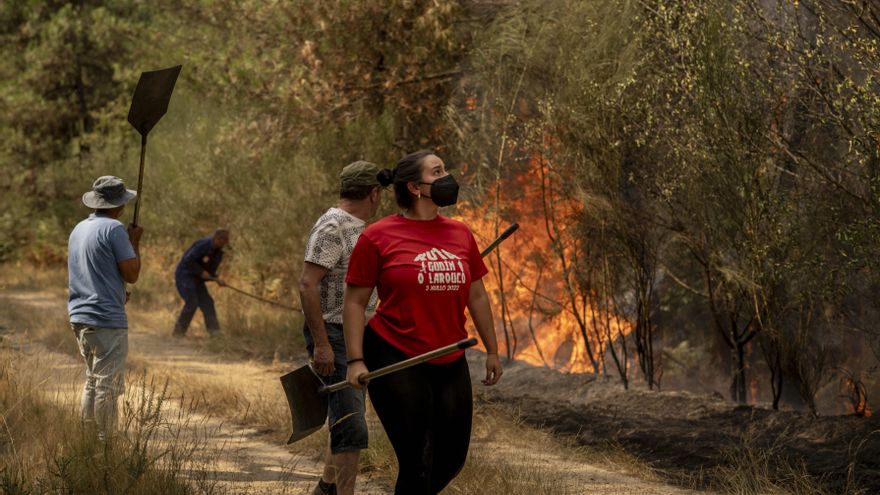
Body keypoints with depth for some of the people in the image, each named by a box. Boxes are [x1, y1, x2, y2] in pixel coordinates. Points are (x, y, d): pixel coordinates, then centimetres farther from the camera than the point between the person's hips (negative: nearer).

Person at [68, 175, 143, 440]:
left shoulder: (79, 229, 14)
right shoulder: (114, 229, -12)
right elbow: (132, 274, -11)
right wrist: (135, 243, 2)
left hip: (79, 318, 9)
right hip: (107, 319, -8)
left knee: (93, 380, 17)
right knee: (107, 385, -5)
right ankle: (104, 441, -5)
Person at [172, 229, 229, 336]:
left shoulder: (218, 253, 6)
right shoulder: (203, 245, -21)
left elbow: (210, 272, 11)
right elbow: (188, 260, -25)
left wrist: (218, 280, -9)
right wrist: (201, 272, -22)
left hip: (196, 278, 9)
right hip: (184, 274, -9)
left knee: (207, 302, -2)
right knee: (192, 302, -17)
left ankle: (214, 331, -5)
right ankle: (179, 331, -7)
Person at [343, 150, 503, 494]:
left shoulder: (460, 234, 7)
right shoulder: (377, 237, -7)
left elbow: (477, 297, 16)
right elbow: (354, 302, -5)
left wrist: (491, 351, 17)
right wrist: (355, 360, -12)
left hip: (450, 363, 6)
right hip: (396, 362, -5)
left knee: (451, 459, 10)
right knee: (417, 463, -4)